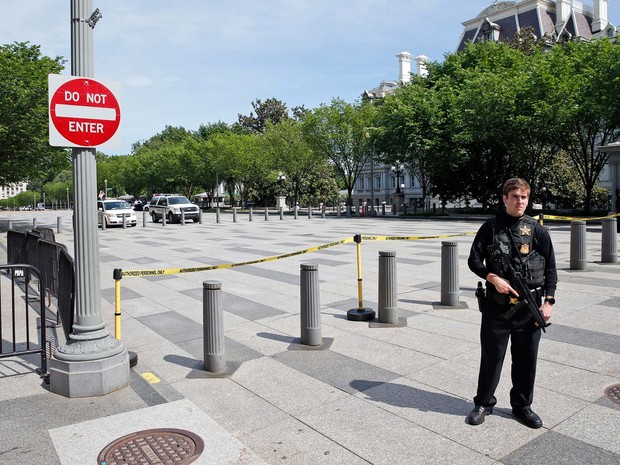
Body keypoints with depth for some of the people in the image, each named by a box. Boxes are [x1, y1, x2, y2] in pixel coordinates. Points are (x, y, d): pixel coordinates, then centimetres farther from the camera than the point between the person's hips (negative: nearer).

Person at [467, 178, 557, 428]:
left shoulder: (537, 230, 2)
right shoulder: (490, 227, 0)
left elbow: (550, 269, 5)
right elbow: (474, 260, 2)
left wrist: (548, 301, -4)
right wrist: (493, 278, -14)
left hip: (529, 306, 1)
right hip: (497, 304, -1)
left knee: (526, 358, 11)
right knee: (491, 356, 8)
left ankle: (522, 406, 30)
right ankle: (484, 403, 25)